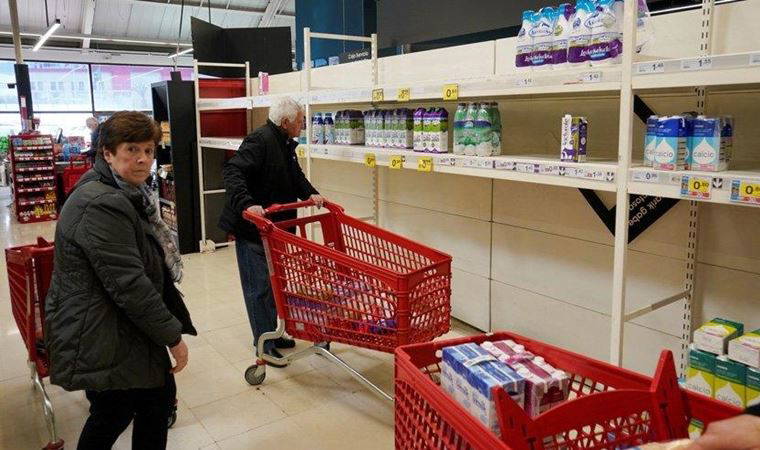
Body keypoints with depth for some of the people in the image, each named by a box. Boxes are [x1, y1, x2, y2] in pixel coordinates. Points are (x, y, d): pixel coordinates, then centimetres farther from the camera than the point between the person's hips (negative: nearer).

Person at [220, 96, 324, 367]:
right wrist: (247, 204, -40)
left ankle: (270, 334, 32)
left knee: (273, 282, 18)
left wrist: (310, 194, 6)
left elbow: (296, 176, 24)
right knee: (259, 286, -1)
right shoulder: (260, 141, -18)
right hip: (251, 229, -10)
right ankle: (264, 344, 11)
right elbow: (232, 171, -28)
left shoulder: (286, 145, 13)